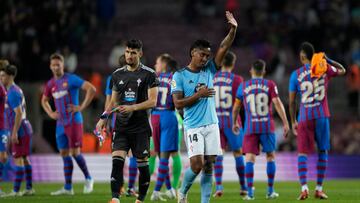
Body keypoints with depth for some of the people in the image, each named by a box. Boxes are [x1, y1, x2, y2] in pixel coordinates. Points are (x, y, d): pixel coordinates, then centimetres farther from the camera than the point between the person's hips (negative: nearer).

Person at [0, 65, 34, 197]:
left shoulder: (13, 93, -17)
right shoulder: (16, 89, 15)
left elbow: (19, 113, -23)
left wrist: (14, 133, -24)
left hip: (20, 130, -10)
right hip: (25, 129, 10)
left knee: (18, 159, -9)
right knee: (24, 158, 13)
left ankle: (16, 191, -10)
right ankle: (29, 188, 17)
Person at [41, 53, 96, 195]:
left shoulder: (71, 79, -9)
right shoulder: (51, 84, 10)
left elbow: (91, 89, -16)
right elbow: (44, 100, 29)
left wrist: (82, 107, -17)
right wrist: (50, 113, 11)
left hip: (74, 121, -6)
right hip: (60, 123, 6)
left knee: (75, 152, -8)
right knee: (64, 154, 5)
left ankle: (88, 179, 12)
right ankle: (68, 188, 7)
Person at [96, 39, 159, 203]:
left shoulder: (149, 74, -2)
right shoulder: (117, 74, 12)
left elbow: (152, 102, -8)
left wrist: (132, 108, -20)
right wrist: (104, 117, 6)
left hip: (140, 127, -3)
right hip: (121, 126, 3)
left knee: (142, 164, 1)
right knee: (117, 161, -13)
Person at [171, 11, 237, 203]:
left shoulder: (209, 70, 9)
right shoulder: (179, 76, -2)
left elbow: (223, 48, -2)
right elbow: (178, 103, -8)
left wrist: (233, 30, -15)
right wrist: (198, 94, -14)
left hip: (211, 125, 4)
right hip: (193, 127, -4)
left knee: (208, 166, 1)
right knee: (196, 165, -12)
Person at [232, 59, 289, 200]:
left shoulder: (243, 87, 5)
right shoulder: (270, 85, 1)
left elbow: (236, 108, 13)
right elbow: (278, 104, -8)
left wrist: (235, 123, 30)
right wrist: (285, 123, -7)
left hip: (250, 128, 0)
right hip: (267, 126, 0)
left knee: (250, 158, -3)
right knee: (270, 156, 14)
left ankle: (250, 193, -12)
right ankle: (270, 191, 16)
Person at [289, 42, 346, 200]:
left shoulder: (296, 75, 0)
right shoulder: (325, 69, 3)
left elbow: (291, 102, 2)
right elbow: (342, 70, 24)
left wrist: (293, 122, 12)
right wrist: (327, 60, 23)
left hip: (304, 119, -1)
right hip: (322, 116, 1)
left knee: (302, 153, 2)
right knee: (322, 151, 12)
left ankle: (304, 187, -16)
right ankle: (319, 189, 11)